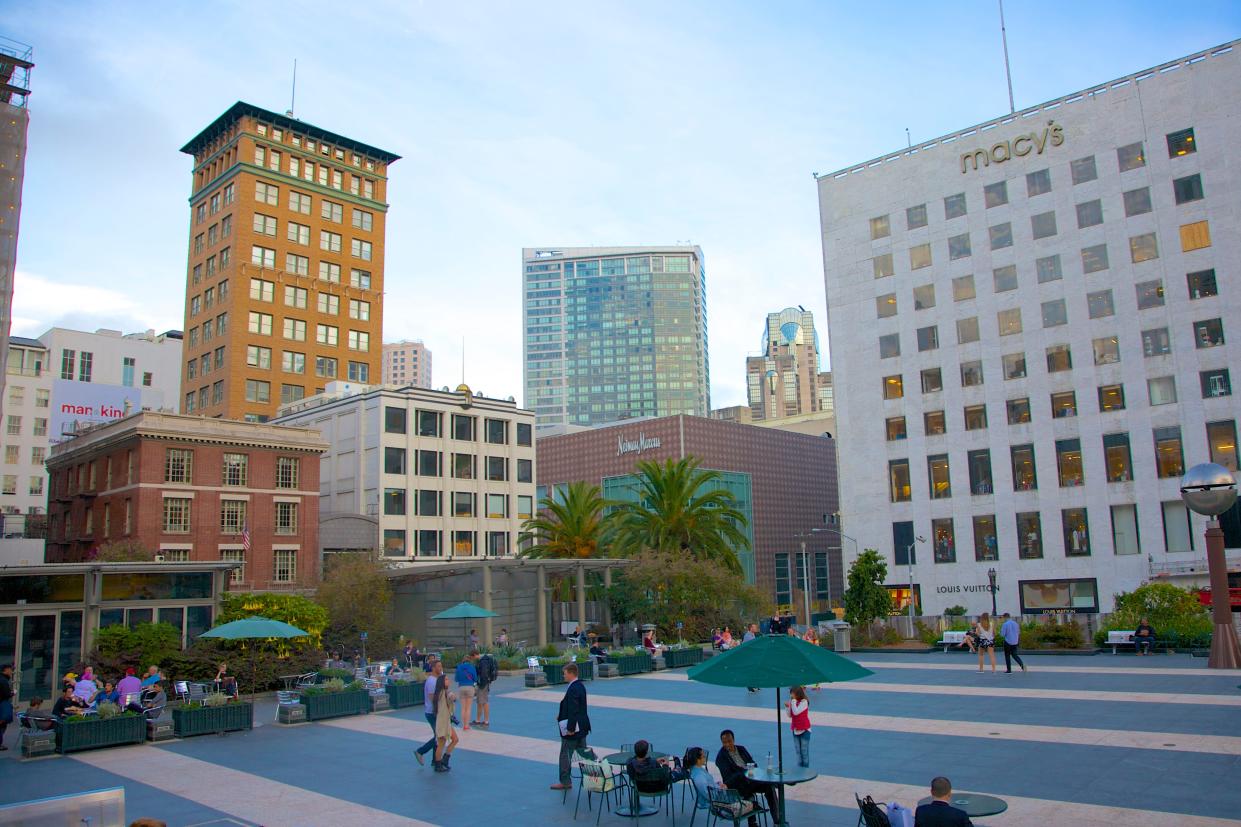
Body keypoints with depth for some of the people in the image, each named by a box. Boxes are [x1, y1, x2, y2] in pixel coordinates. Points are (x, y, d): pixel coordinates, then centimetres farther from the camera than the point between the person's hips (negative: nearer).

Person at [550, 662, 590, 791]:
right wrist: (561, 714, 14)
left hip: (573, 728, -9)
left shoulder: (572, 689, -23)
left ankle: (565, 781, 15)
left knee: (565, 755, 5)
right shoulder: (580, 685, 7)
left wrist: (570, 728, -20)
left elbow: (573, 710, -25)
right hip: (582, 726, 9)